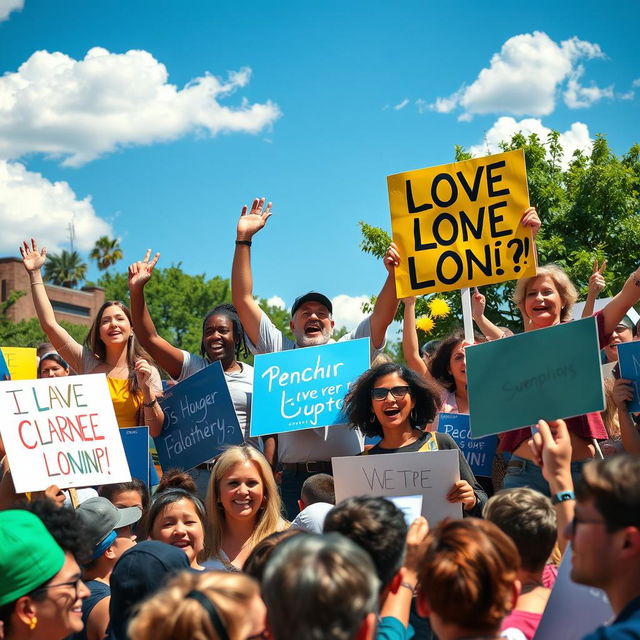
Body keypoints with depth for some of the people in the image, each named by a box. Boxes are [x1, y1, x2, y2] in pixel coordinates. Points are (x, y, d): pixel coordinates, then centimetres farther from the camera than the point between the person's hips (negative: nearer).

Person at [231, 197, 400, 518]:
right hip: (296, 477, 0)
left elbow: (383, 316, 5)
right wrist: (243, 240, 9)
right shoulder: (279, 352, 17)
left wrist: (394, 273, -12)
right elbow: (243, 299, 14)